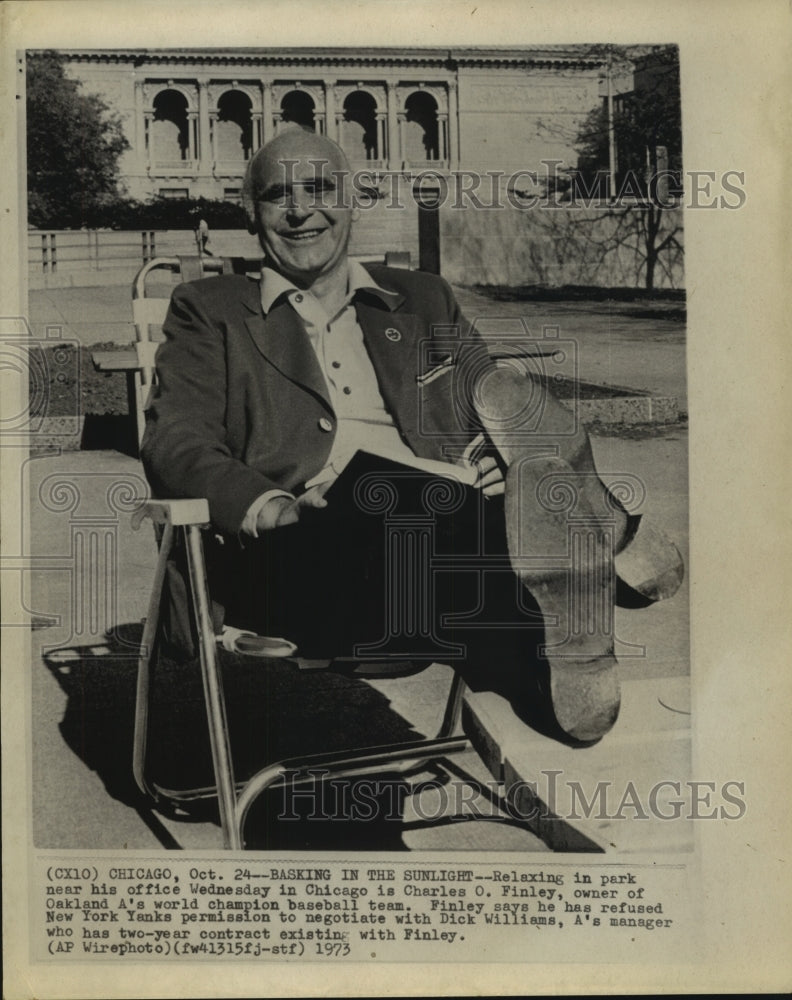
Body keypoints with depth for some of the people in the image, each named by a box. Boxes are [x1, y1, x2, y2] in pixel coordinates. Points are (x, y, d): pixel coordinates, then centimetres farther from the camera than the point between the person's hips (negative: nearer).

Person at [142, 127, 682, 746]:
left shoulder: (424, 301, 27)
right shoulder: (211, 312, 20)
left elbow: (497, 411, 22)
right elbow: (176, 441, 5)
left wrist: (496, 458, -5)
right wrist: (262, 504, -17)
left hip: (450, 522, 3)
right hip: (311, 551, -2)